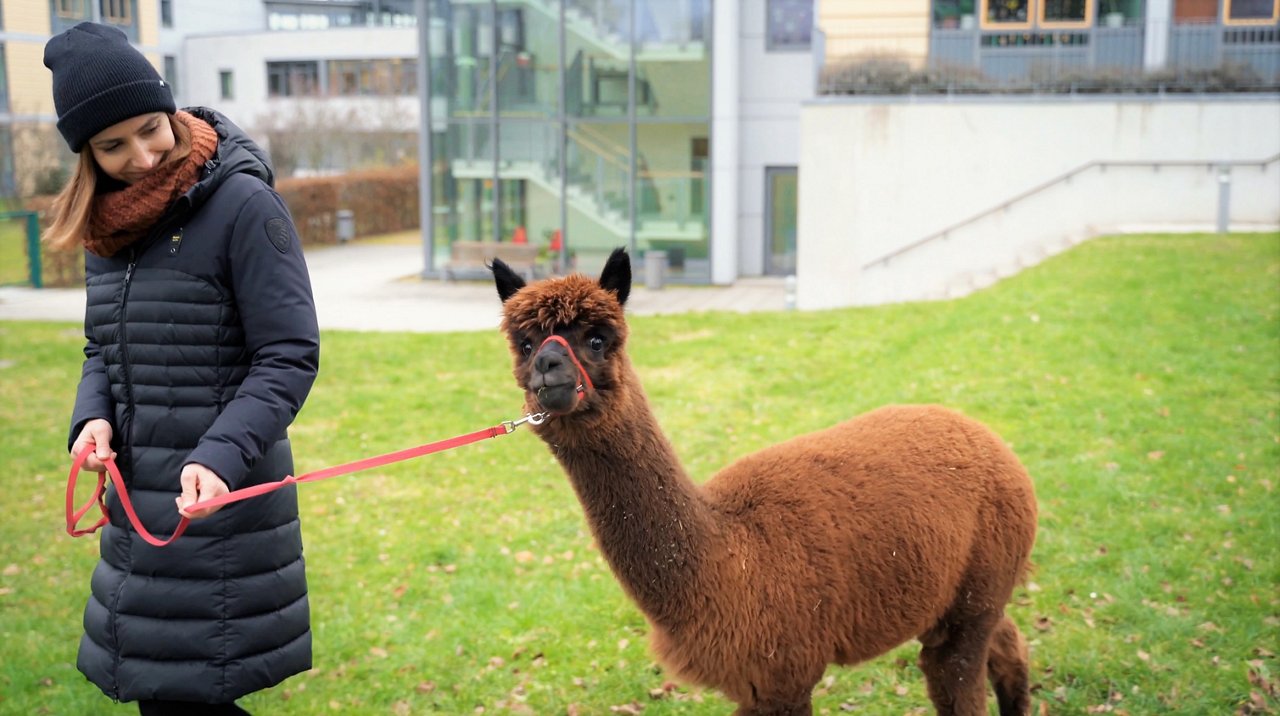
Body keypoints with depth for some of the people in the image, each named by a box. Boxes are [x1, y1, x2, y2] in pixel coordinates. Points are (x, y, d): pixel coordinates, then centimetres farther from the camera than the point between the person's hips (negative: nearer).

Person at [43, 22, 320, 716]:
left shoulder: (244, 205, -13)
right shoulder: (106, 220, 8)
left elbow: (289, 358, -15)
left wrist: (219, 456, -26)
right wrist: (93, 417, -3)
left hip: (221, 495, -7)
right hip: (137, 500, 7)